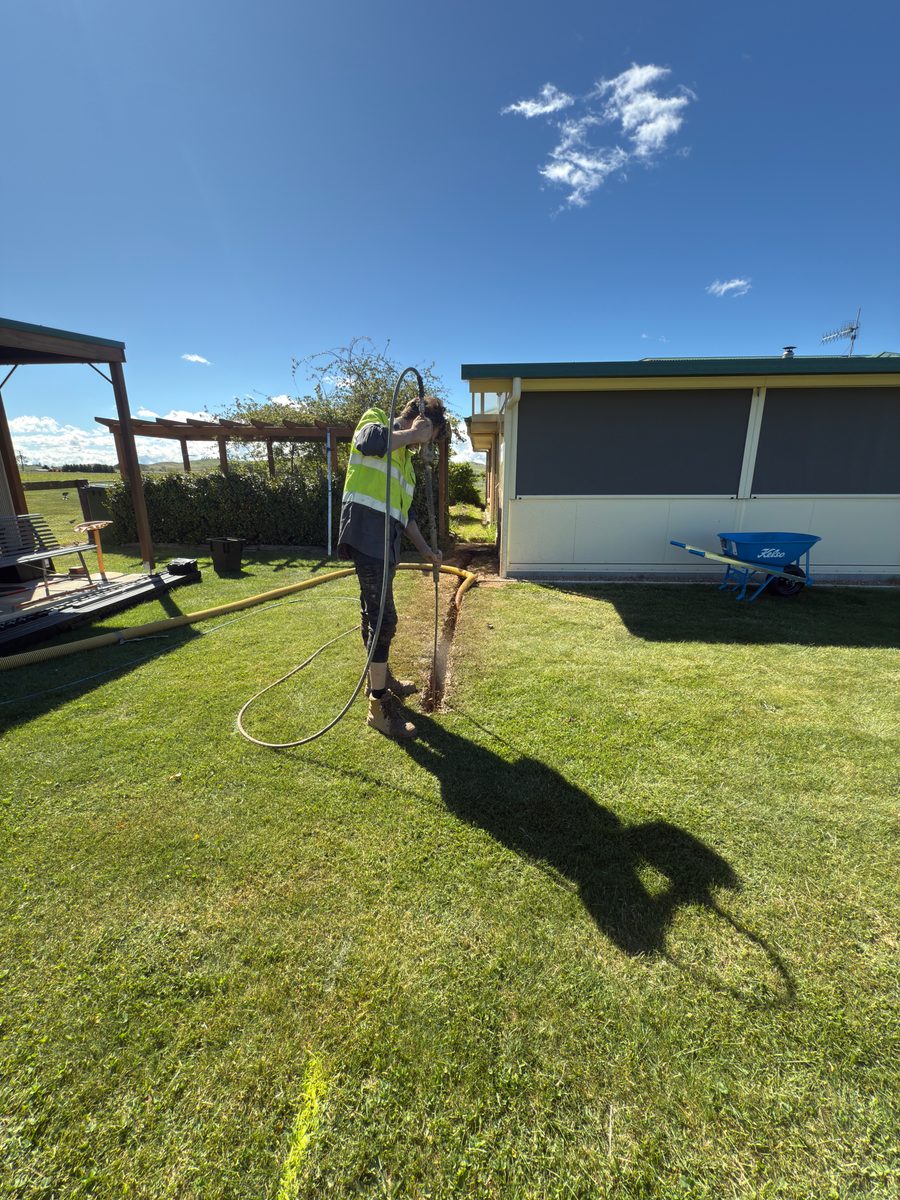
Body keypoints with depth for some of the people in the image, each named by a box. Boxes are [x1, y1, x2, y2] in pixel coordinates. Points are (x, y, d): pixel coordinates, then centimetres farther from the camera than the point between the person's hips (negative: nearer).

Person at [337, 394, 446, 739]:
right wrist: (414, 432, -12)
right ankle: (379, 707, 0)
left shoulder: (406, 458, 26)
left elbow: (405, 511, 28)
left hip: (385, 541, 9)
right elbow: (368, 442, -24)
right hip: (367, 535, -9)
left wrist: (424, 548, 21)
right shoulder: (376, 418, 2)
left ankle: (381, 680, 36)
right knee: (383, 618, -10)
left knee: (376, 615, 20)